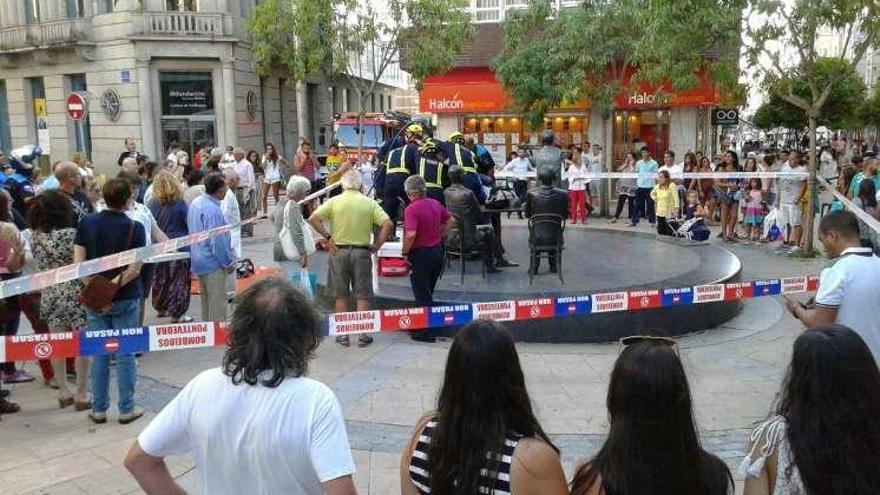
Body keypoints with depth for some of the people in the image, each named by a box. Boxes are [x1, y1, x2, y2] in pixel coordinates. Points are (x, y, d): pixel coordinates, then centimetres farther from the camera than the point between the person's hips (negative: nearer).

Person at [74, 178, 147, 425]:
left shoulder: (86, 223, -1)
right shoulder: (134, 227, -11)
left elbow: (78, 262, -5)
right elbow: (134, 269, -17)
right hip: (126, 299, -3)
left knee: (99, 354, 11)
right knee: (125, 353, 6)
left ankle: (99, 409, 18)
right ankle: (127, 409, 13)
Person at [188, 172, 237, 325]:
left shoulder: (196, 203, 5)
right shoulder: (213, 210, -24)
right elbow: (217, 241, -23)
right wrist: (229, 263, -11)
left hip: (198, 260, 10)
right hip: (213, 263, -10)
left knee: (206, 300, 21)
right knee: (218, 304, -1)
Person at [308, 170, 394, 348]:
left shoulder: (334, 201, 0)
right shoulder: (369, 203, -1)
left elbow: (313, 218, -8)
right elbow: (388, 224, -9)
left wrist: (328, 237, -4)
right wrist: (376, 245, -3)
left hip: (339, 251, 1)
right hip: (362, 252, 0)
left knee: (341, 296, 10)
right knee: (362, 296, 7)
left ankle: (342, 334, 15)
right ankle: (363, 335, 8)